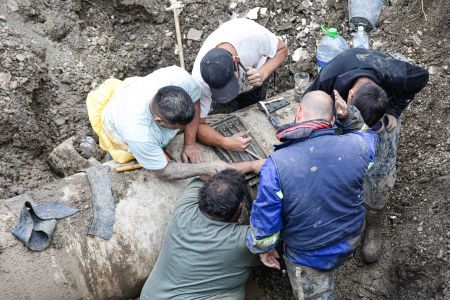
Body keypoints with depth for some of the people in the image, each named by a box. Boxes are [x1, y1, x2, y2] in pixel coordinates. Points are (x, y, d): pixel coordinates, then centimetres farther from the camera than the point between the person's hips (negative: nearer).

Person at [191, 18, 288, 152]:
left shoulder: (252, 33, -45)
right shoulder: (200, 78, -44)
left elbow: (282, 49, -23)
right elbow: (198, 125, -35)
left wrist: (263, 73, -43)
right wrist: (225, 142, -53)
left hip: (256, 77, 2)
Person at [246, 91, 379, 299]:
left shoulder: (276, 165, -31)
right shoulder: (357, 146, -22)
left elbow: (264, 223, -21)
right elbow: (371, 134, 6)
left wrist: (262, 248, -1)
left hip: (309, 255, -2)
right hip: (351, 242, 3)